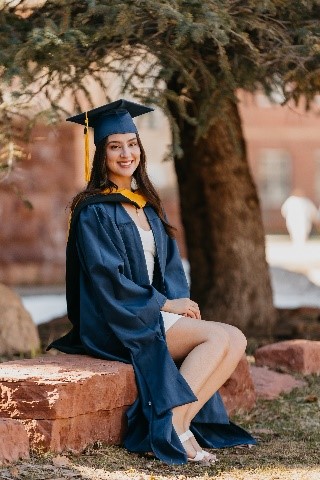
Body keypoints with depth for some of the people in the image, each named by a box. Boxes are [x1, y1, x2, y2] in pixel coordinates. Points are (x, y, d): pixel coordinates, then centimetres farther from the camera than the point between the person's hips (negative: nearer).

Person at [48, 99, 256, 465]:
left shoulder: (147, 205, 16)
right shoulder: (93, 211, -7)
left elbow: (170, 266, 16)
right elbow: (106, 276, -15)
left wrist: (179, 300, -4)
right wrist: (164, 304, -14)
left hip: (156, 312, 7)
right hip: (116, 323, -7)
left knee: (235, 340, -15)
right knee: (220, 337, -23)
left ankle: (178, 424, -21)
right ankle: (174, 428, -22)